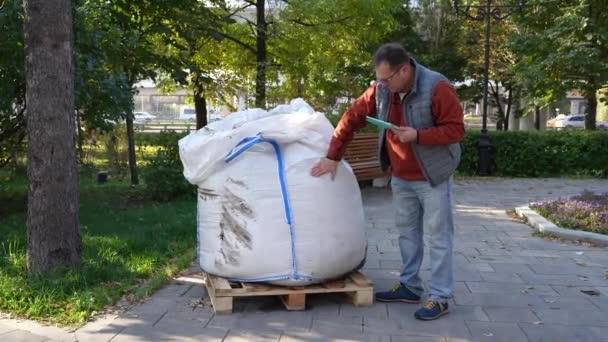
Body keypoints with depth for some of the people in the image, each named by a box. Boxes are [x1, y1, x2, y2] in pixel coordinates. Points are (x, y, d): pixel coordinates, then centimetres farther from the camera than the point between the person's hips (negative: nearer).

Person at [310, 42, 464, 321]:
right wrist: (333, 156, -2)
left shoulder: (437, 87, -22)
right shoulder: (380, 90, -5)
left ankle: (439, 297, 8)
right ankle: (409, 286, 29)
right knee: (407, 232, 15)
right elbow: (351, 119, 0)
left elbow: (456, 129, -20)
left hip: (432, 176, -6)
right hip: (400, 177, 6)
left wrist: (417, 135, -31)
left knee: (438, 237, 0)